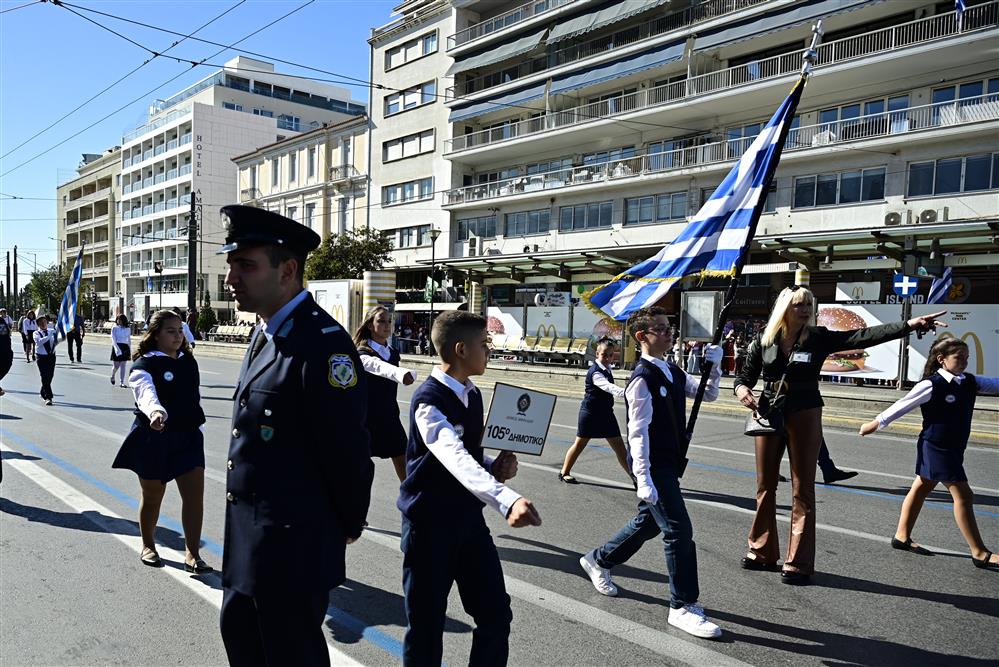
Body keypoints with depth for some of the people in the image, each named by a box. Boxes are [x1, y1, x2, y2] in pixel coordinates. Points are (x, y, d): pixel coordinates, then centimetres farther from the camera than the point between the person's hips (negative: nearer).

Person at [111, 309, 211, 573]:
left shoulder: (188, 361, 7)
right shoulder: (145, 365, -11)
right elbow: (147, 393, -33)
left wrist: (196, 427, 18)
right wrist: (156, 412, -54)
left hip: (188, 436, 4)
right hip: (154, 437, -4)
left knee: (195, 494, -3)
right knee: (152, 496, 12)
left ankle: (192, 553, 6)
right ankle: (148, 546, 35)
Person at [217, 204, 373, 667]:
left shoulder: (323, 344, -25)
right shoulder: (266, 334, 8)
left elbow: (347, 449, -21)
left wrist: (349, 526, -8)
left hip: (294, 544, -9)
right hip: (249, 538, 10)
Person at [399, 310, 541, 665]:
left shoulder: (474, 395, 5)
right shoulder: (429, 400, -21)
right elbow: (454, 457, -38)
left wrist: (497, 466, -4)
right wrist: (507, 499, -53)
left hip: (469, 518, 7)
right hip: (430, 524, -7)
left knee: (496, 615, 10)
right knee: (426, 626, 7)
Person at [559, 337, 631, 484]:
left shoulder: (607, 368, 4)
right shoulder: (595, 372, -23)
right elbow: (609, 387, -41)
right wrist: (626, 392, -56)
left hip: (606, 412, 7)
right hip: (590, 412, -7)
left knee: (619, 446, 4)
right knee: (580, 444, 8)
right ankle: (564, 472, 26)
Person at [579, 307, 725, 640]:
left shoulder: (673, 372, 8)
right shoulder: (643, 379, -18)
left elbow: (708, 394, 14)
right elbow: (638, 431, -21)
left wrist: (713, 366, -5)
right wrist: (643, 478, -25)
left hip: (670, 462, 9)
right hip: (653, 465, -9)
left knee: (650, 522, 21)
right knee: (679, 528, -8)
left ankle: (598, 560, 40)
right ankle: (683, 607, 4)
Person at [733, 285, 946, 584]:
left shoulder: (818, 338, -4)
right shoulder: (764, 340, -1)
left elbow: (863, 336, -13)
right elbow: (746, 375, 5)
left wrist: (909, 325, -23)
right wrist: (741, 389, -19)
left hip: (805, 417, -1)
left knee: (802, 490, 2)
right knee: (765, 486, 10)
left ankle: (798, 563, 9)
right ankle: (762, 552, 24)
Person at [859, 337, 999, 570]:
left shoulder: (970, 382, 5)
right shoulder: (931, 385, -16)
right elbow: (903, 405, -10)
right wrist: (877, 423, -3)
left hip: (953, 448, 8)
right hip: (936, 447, -8)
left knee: (922, 488, 15)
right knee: (963, 496, -6)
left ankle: (902, 537, 25)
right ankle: (980, 554, 2)